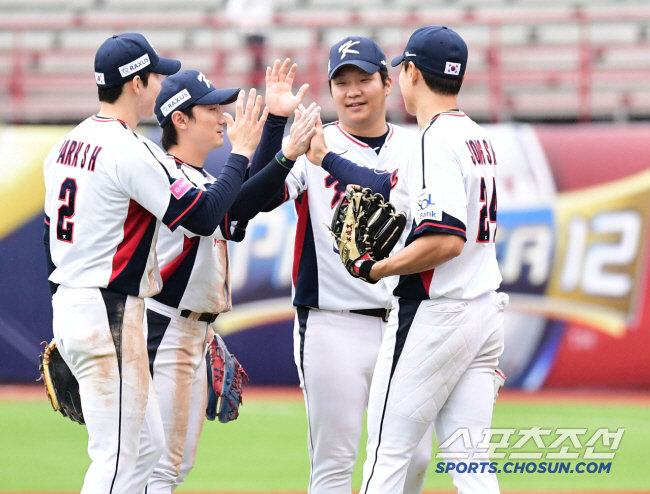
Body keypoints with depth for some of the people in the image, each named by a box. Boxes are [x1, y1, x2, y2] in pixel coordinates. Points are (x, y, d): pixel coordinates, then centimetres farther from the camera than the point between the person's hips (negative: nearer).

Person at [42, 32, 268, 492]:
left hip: (67, 309, 10)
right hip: (111, 314, -10)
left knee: (147, 446, 16)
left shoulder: (67, 145, 12)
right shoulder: (132, 151, -16)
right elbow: (204, 216, -16)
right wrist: (242, 153, -3)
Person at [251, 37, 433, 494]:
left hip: (404, 323, 3)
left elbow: (391, 194, -14)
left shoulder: (414, 148, 7)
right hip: (335, 328, -3)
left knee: (414, 457, 5)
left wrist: (327, 157, -23)